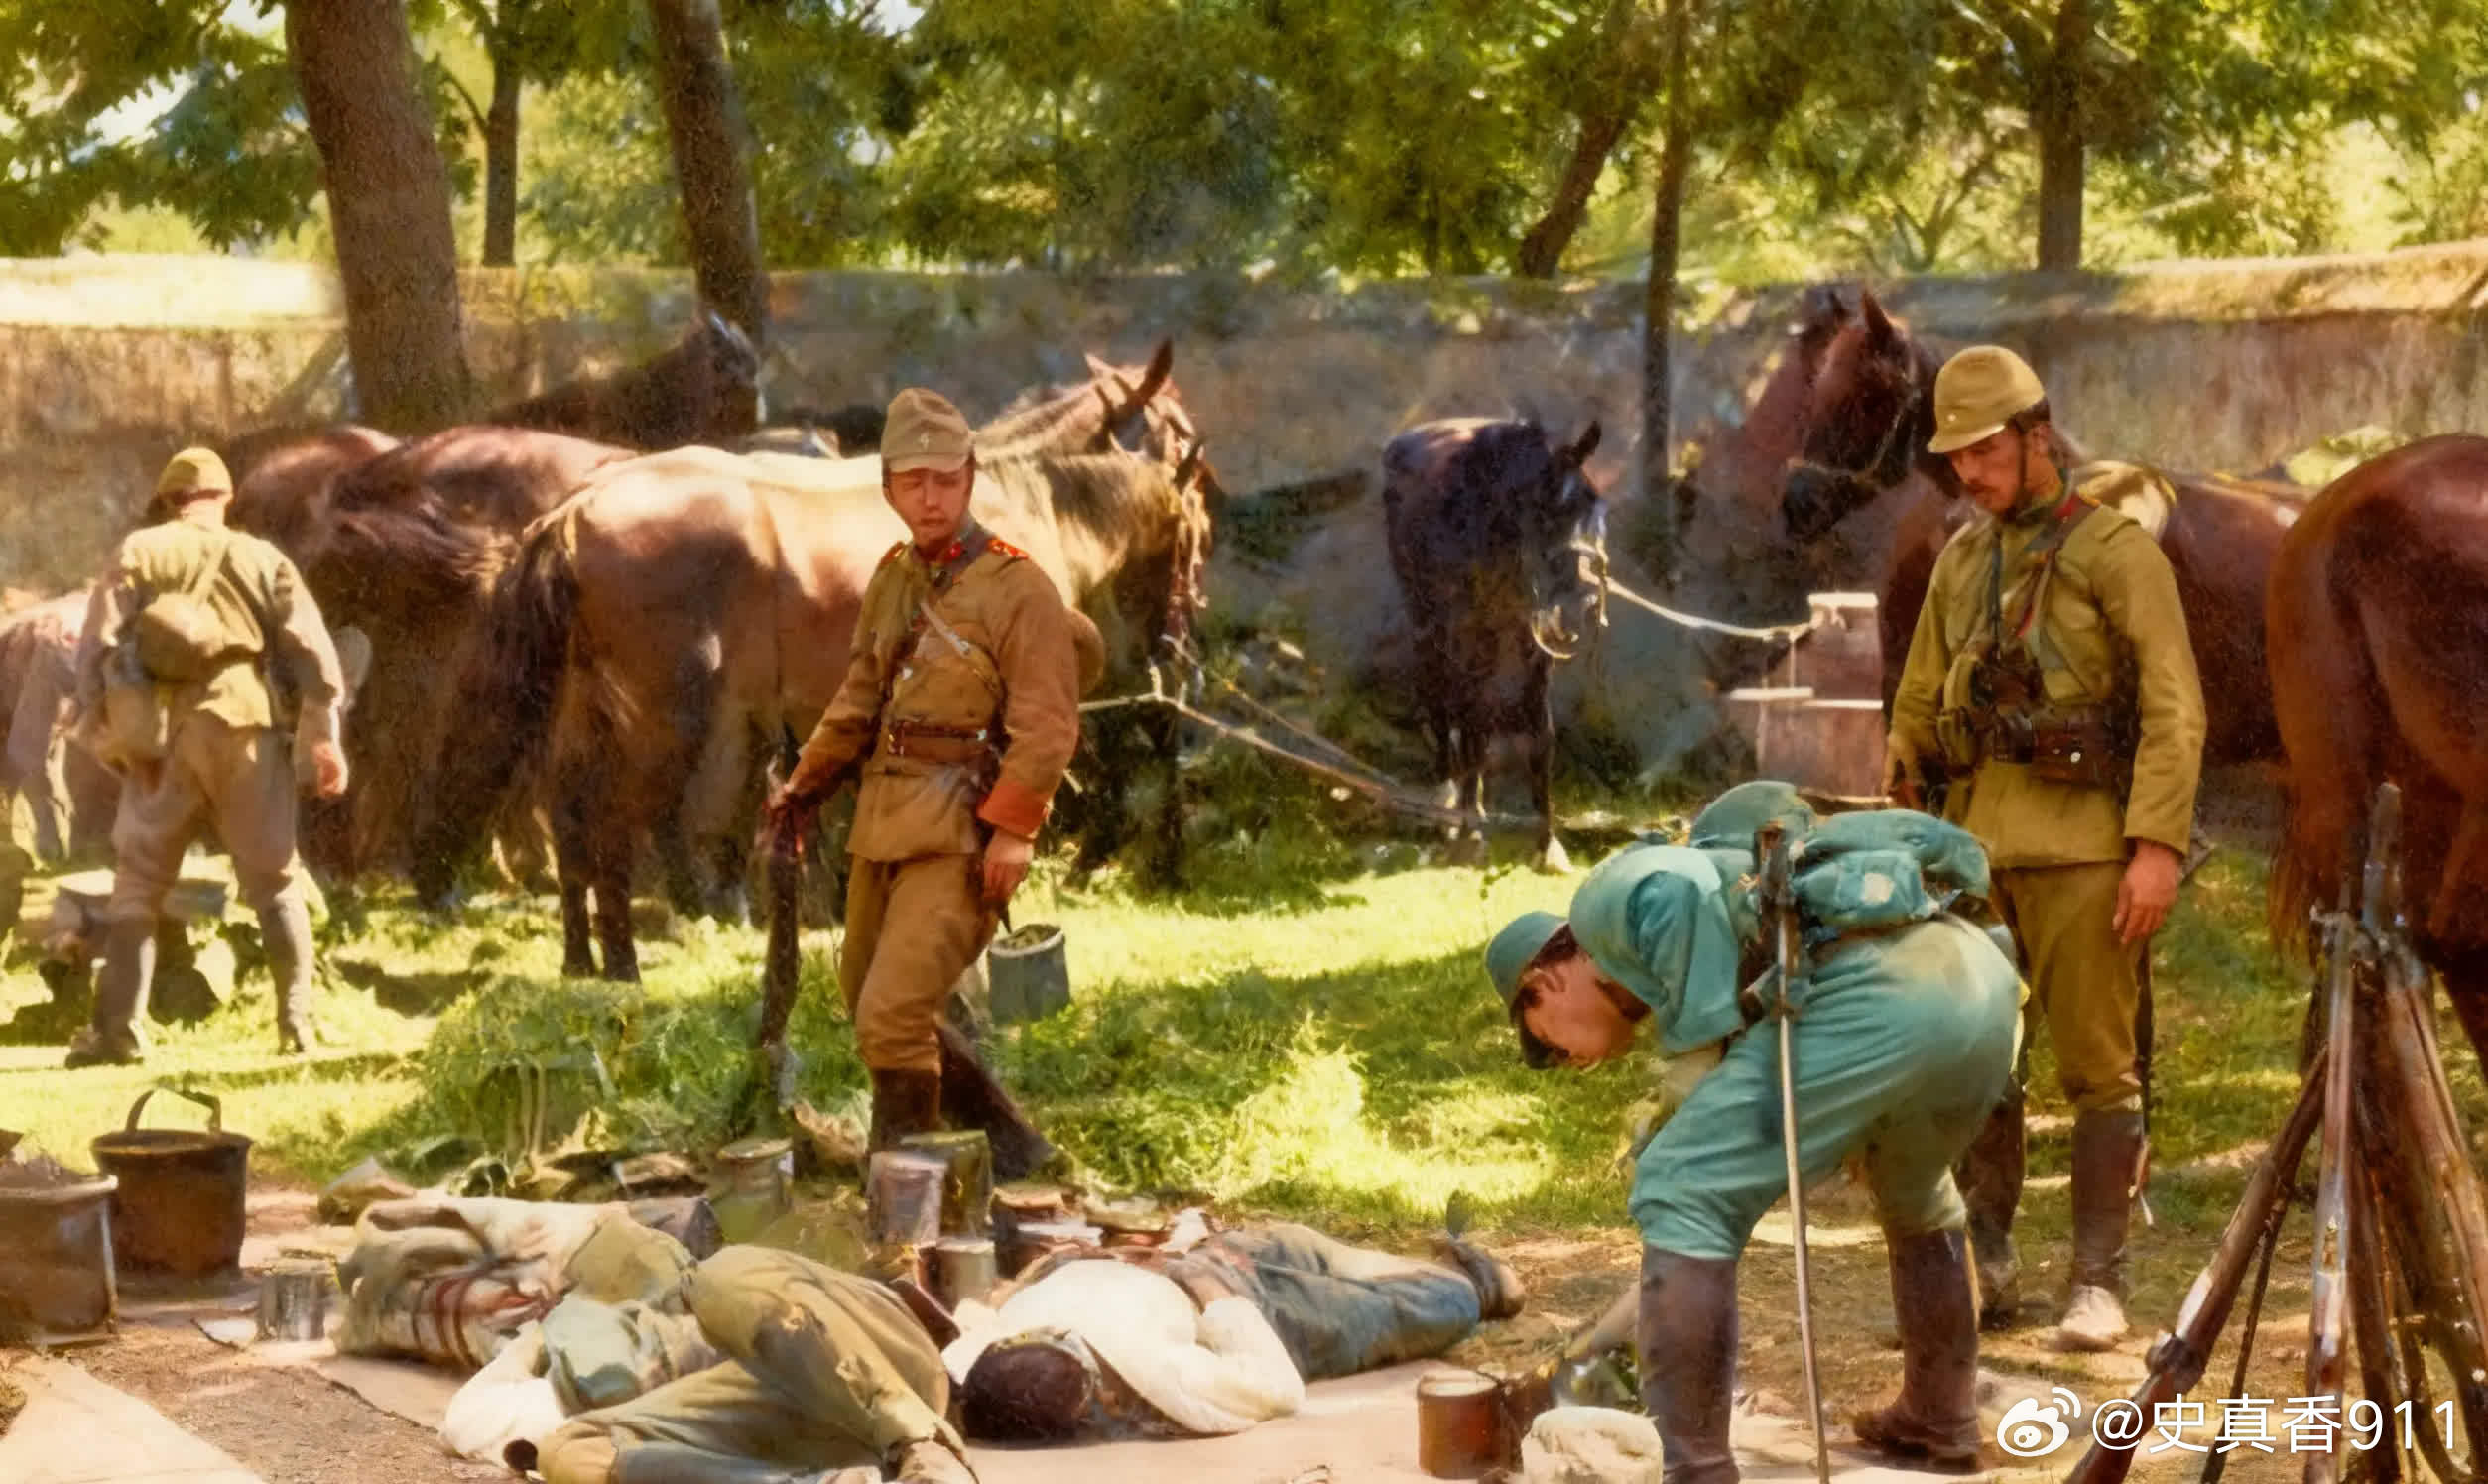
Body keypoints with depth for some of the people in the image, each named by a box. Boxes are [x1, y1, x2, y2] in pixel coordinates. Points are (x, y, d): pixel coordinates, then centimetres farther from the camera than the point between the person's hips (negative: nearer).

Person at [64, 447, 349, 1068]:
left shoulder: (140, 552, 6)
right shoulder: (262, 558, 11)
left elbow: (99, 644, -4)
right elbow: (312, 649, 4)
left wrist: (106, 735, -3)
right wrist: (324, 737, 4)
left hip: (164, 738, -1)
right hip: (247, 731, 1)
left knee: (138, 883, 5)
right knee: (275, 881, 10)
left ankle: (117, 1027, -2)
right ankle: (296, 1022, 4)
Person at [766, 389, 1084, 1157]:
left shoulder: (1018, 589, -11)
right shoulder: (893, 578, 11)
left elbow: (1048, 727, -17)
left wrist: (1012, 830, -25)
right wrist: (805, 785, 9)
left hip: (962, 834, -8)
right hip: (885, 820, 8)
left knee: (893, 1015, -15)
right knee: (867, 1000, 19)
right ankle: (1004, 1147, 34)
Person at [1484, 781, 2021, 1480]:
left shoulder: (1603, 902, 19)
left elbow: (1682, 889, -4)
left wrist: (1706, 1033, 2)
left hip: (1873, 995, -9)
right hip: (1982, 984, 9)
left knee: (1677, 1199, 2)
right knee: (1913, 1196, 38)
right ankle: (1941, 1421, 50)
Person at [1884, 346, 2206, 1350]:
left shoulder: (2116, 552, -4)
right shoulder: (1961, 560, 14)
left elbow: (2174, 711, -10)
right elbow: (1918, 705, 19)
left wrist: (2159, 845, -17)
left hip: (2079, 846, -6)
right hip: (1973, 842, 6)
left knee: (2097, 1068, -2)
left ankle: (2098, 1283, 4)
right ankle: (1983, 1269, 18)